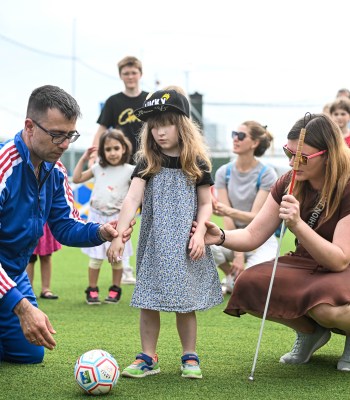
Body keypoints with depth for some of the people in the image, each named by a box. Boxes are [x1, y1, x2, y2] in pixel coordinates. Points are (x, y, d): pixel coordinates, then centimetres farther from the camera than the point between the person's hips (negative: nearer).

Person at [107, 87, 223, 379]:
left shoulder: (197, 164, -1)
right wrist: (118, 235, -22)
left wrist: (199, 234, -12)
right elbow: (132, 200, -11)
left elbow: (205, 204, 3)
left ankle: (190, 357, 17)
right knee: (149, 302, 4)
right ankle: (148, 358, 14)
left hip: (185, 245, -1)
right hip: (154, 244, 1)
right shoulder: (147, 163, -1)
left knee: (185, 304, 5)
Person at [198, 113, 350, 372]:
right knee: (249, 285, -22)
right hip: (306, 268, 6)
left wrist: (297, 224, -38)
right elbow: (253, 236, -3)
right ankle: (310, 332, 5)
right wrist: (221, 237, -25)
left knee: (324, 306, -40)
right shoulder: (289, 184, -3)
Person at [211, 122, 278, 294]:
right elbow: (227, 218, -6)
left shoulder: (267, 174, -11)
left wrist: (228, 211, -37)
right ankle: (231, 277, 1)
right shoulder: (224, 172, 0)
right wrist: (237, 254, -15)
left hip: (261, 239, -3)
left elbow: (255, 216, -17)